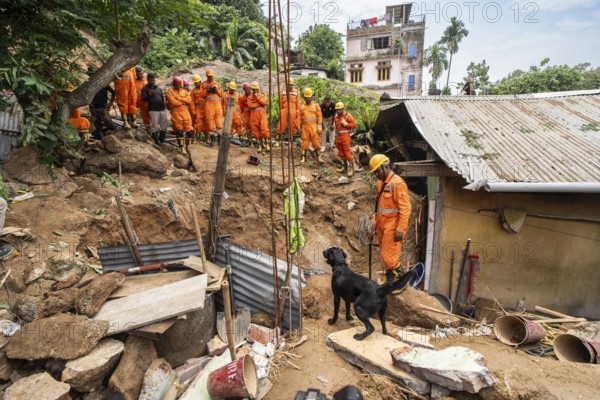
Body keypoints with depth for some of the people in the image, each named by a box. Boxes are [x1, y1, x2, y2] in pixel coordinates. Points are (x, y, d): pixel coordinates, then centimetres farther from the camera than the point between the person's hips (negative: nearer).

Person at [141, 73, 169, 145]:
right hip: (153, 110, -5)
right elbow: (144, 99, -5)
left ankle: (162, 140, 19)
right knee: (155, 127, -6)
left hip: (162, 109, 5)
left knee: (164, 125, 6)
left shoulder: (159, 89, 21)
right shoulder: (145, 89, 5)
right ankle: (156, 141, 2)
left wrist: (164, 106, 17)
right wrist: (150, 95, -20)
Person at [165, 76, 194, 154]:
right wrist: (184, 101, -1)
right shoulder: (170, 92, 3)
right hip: (176, 114, -4)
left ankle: (186, 146, 17)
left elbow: (189, 100, -1)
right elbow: (173, 102, -11)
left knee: (190, 131, -1)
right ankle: (181, 147, 4)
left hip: (186, 113, 4)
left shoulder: (184, 91, 16)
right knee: (180, 131, -9)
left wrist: (179, 98, -10)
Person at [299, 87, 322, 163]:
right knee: (305, 142, 2)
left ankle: (318, 157, 3)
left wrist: (319, 127, -7)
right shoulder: (302, 107, 13)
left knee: (315, 141, -4)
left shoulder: (316, 105, 6)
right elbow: (300, 118, 15)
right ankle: (303, 157, 8)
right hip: (305, 126, 2)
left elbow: (319, 117, 1)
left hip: (313, 126, -2)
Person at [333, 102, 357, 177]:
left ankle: (351, 168, -4)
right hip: (338, 136, 7)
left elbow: (354, 125, -6)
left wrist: (346, 124, -15)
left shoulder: (348, 115, -4)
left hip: (345, 135, -7)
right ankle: (344, 167, 20)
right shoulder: (336, 116, 14)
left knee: (347, 152, -9)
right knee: (341, 152, 11)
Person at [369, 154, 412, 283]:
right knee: (385, 254, 15)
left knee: (388, 255, -5)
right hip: (382, 226, 8)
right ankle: (391, 279, 30)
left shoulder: (397, 183, -16)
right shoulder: (380, 183, 11)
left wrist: (400, 230, -20)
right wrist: (376, 221, 15)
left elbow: (405, 208, -19)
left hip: (392, 227, -8)